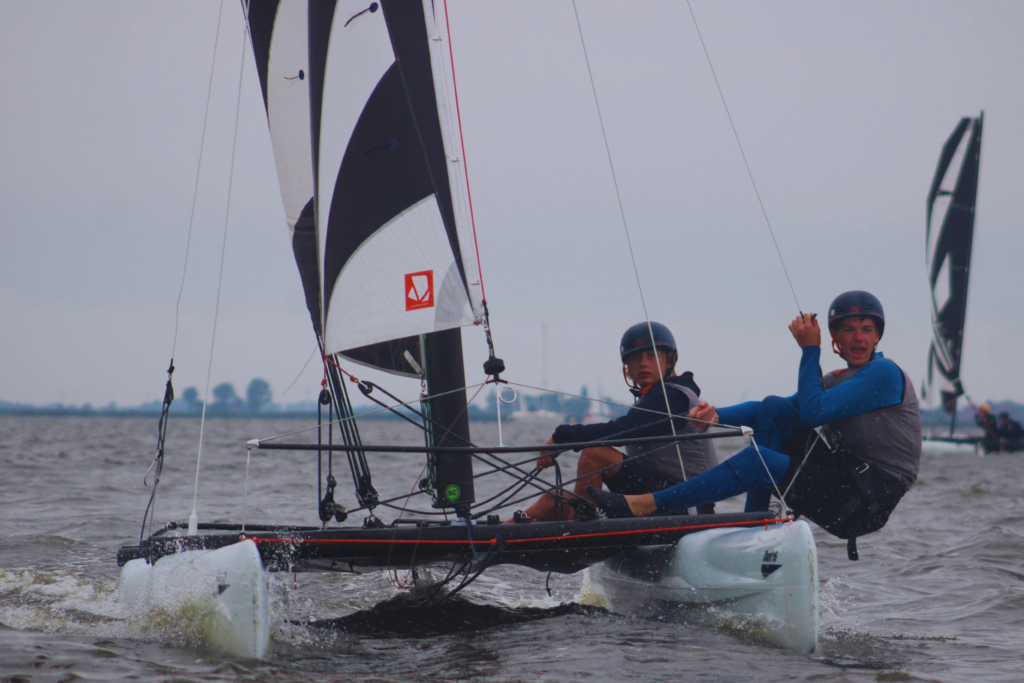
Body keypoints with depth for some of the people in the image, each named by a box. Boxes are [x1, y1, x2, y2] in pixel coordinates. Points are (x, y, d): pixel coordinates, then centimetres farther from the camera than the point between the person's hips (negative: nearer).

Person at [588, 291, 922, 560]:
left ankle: (641, 505, -25)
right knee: (772, 408, -1)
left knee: (756, 459, -23)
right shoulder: (834, 382, 19)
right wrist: (717, 416, -8)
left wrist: (810, 349, -6)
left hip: (869, 503, -9)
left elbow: (813, 412, -16)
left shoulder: (885, 373, -8)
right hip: (840, 480, 9)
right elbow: (781, 410, 8)